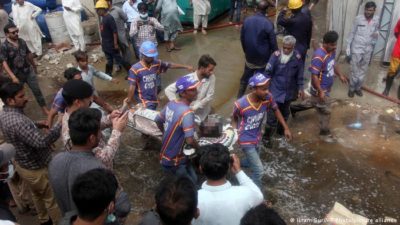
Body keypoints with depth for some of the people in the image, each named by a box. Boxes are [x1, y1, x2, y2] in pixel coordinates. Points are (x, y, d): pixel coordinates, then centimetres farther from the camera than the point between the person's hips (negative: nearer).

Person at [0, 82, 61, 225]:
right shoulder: (17, 121, -36)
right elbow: (41, 142, -41)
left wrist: (35, 125, 2)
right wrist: (60, 124, -36)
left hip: (22, 163, 10)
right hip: (36, 168, -10)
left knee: (37, 195, 30)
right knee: (52, 198, 12)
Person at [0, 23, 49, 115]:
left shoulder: (22, 41, -2)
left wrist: (34, 66, 22)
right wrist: (13, 77, -29)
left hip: (28, 71, 4)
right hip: (17, 75, -3)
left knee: (37, 90, 6)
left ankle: (45, 109, 17)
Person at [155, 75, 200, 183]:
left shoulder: (171, 104, -2)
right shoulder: (187, 112, -28)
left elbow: (158, 121, 13)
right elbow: (190, 141, -30)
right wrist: (199, 149, -10)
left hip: (166, 155, 8)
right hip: (174, 161, -8)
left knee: (192, 179, 23)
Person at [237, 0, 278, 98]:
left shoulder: (247, 20, -6)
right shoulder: (268, 24, -19)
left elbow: (242, 38, 4)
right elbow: (273, 42, -13)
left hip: (249, 56, 4)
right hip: (263, 58, -4)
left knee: (245, 77, 20)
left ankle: (239, 97, 31)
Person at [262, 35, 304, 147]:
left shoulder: (297, 57, -10)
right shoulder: (276, 55, -19)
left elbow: (299, 74, 2)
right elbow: (268, 72, -10)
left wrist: (300, 88, 6)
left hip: (289, 92, 4)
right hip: (275, 90, -4)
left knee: (285, 113, 22)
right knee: (272, 114, -4)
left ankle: (281, 129, 46)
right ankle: (266, 137, 12)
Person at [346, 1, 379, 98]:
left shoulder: (377, 19, -1)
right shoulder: (358, 18, -9)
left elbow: (377, 30, 14)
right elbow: (352, 33, -3)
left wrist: (377, 33, -11)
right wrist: (348, 46, -4)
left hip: (368, 49, 3)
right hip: (357, 48, -3)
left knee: (363, 70, 12)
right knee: (355, 70, 3)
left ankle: (358, 88, 27)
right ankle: (351, 88, 17)